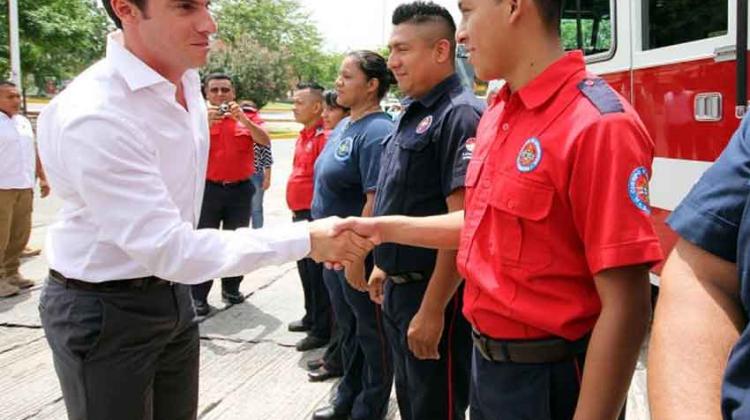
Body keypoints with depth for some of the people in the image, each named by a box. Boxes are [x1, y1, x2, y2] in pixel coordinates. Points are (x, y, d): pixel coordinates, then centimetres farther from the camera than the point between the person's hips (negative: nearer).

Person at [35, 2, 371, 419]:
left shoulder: (187, 78, -2)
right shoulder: (93, 117, -30)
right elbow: (169, 250, -31)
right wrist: (306, 239, -31)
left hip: (172, 292, 7)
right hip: (104, 310, -7)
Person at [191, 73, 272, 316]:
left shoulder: (248, 116, 5)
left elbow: (265, 142, -9)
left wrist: (242, 119, -20)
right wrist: (206, 122, -24)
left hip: (240, 189, 2)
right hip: (208, 188, -2)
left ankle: (231, 288, 25)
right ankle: (199, 296, 3)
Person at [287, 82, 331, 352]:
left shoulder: (323, 137, -17)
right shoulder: (303, 136, 13)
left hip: (315, 216, -10)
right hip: (300, 215, 10)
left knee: (317, 273, -1)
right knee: (305, 270, 19)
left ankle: (322, 330, 9)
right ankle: (311, 317, 34)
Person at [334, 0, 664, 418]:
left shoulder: (598, 125, -23)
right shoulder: (498, 116, 6)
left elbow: (625, 309, -24)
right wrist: (385, 228, 15)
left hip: (551, 381, -8)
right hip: (488, 361, 8)